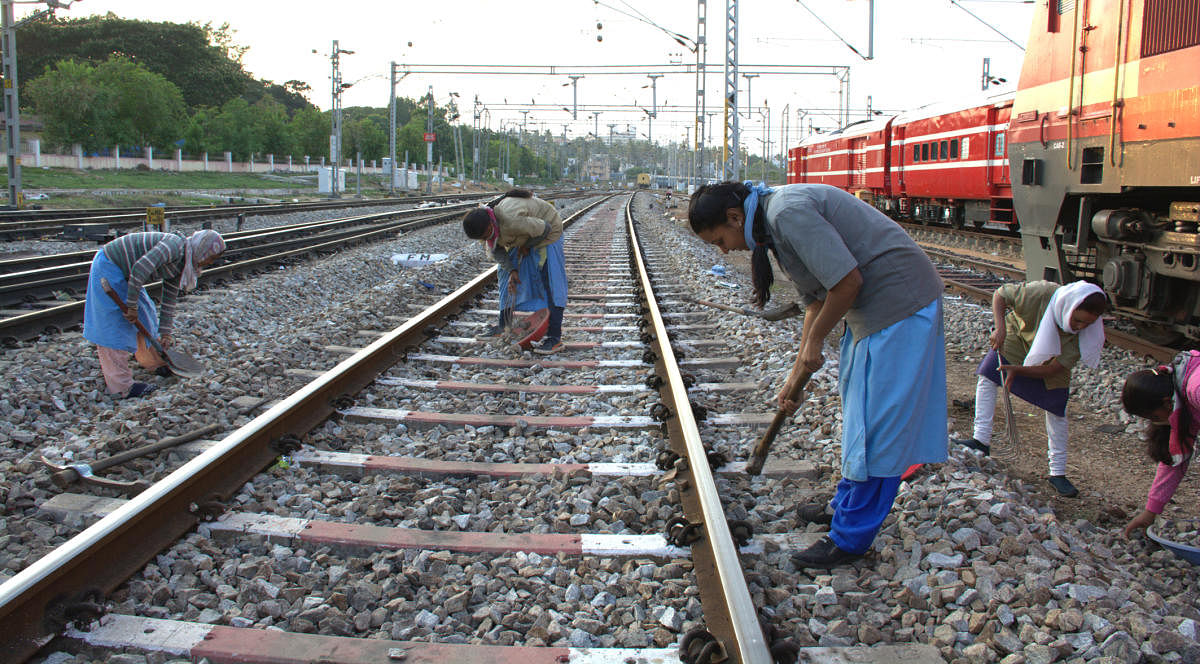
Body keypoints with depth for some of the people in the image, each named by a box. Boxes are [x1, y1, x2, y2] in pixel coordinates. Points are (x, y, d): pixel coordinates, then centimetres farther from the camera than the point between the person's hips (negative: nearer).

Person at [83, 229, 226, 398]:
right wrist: (132, 306, -24)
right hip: (108, 268, -10)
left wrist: (165, 333, 13)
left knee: (144, 314, 20)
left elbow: (169, 300, 13)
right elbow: (140, 268, -31)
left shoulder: (179, 265, 6)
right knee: (116, 328, -7)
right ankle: (122, 386, -3)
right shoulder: (175, 246, -23)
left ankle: (155, 362, 40)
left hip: (122, 272, 10)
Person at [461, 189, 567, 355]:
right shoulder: (483, 223, -16)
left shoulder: (511, 221, -41)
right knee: (508, 279, 10)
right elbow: (496, 250, -2)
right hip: (524, 237, 8)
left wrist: (526, 246, -14)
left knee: (550, 284, -14)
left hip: (546, 233, -8)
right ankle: (503, 325, 22)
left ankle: (555, 338, -17)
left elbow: (544, 229, -28)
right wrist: (511, 271, -15)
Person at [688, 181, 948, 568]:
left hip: (899, 303, -11)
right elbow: (816, 298, 15)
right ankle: (845, 506, 37)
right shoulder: (774, 222, 10)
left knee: (876, 425, -2)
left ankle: (850, 538, 7)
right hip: (876, 306, 11)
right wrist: (796, 374, 16)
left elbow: (847, 281, -25)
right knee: (857, 415, 21)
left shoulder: (788, 211, -22)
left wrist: (814, 342, -10)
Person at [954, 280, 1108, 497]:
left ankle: (1058, 473, 6)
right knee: (987, 377, -15)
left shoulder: (1086, 332, -33)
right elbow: (1000, 294, -24)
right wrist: (1000, 328, -36)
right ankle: (981, 440, -9)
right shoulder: (1041, 293, -41)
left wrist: (1018, 370, -42)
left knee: (1057, 411, -3)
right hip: (1017, 336, 0)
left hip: (1052, 361, 0)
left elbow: (1054, 369, -30)